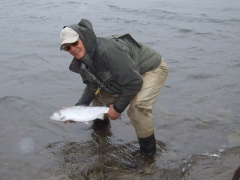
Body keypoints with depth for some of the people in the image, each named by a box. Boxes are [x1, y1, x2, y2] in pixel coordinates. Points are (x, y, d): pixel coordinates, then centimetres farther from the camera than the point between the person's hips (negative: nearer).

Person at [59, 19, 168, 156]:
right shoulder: (81, 62, -8)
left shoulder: (107, 51, -36)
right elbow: (92, 86, 6)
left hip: (153, 68, -8)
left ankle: (148, 149, -10)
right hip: (128, 75, 9)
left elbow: (134, 82, -33)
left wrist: (118, 108, -21)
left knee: (138, 105, -32)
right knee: (99, 96, 6)